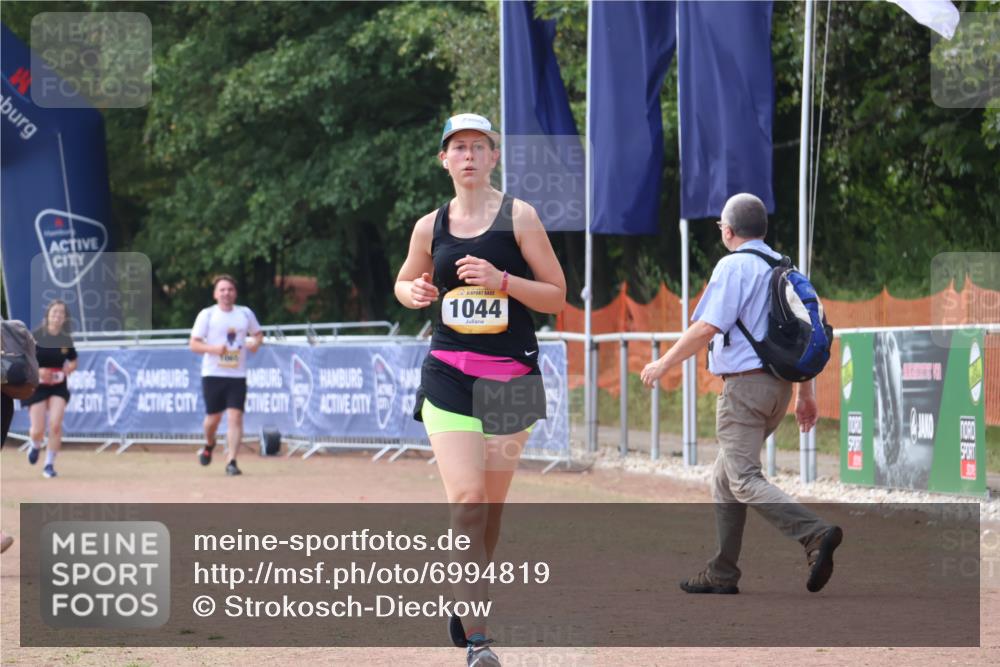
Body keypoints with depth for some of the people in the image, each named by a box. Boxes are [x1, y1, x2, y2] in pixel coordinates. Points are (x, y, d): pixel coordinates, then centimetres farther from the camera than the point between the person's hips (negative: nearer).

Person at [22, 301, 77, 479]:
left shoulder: (66, 340, 0)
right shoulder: (35, 336, -10)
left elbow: (73, 362, 14)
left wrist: (69, 369, -9)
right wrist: (37, 371, -23)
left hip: (58, 386, 2)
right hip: (37, 386, -2)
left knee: (55, 425, -15)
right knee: (38, 430, -2)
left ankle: (49, 464, 0)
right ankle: (34, 445, 36)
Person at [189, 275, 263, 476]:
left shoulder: (246, 313, 8)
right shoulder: (207, 315, 0)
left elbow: (258, 333, 22)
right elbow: (193, 344, -3)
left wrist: (255, 343, -2)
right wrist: (213, 348, -21)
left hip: (237, 375, 1)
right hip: (213, 374, -1)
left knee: (235, 416, -10)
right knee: (214, 417, 6)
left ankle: (232, 461, -10)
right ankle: (209, 445, 38)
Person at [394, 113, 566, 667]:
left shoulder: (518, 217, -1)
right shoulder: (430, 227, 7)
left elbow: (556, 295, -2)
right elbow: (406, 282, 24)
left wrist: (502, 280, -17)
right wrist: (414, 293, 0)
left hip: (512, 377, 0)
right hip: (448, 376, 0)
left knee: (491, 507, 8)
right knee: (466, 503, -13)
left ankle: (467, 603, 33)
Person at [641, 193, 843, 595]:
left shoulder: (733, 267, -8)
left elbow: (708, 327, -17)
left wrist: (664, 363, -7)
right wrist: (806, 393, 20)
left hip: (745, 384, -9)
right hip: (780, 384, 9)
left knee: (744, 479, -12)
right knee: (726, 475, 17)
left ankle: (815, 534, -30)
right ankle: (722, 574, 17)